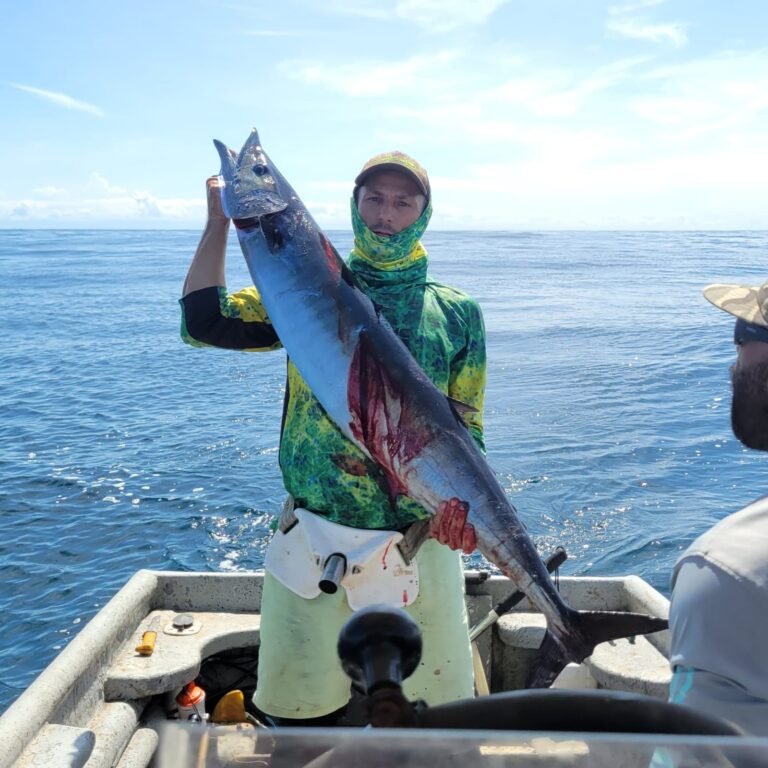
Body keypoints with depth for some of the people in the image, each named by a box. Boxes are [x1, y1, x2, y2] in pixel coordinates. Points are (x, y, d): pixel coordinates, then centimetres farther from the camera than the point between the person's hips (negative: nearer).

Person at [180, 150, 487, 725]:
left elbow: (466, 423, 3)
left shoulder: (457, 313, 6)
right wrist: (220, 219, -3)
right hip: (315, 541, 0)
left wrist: (460, 498, -16)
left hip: (421, 542, 0)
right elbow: (206, 321, 0)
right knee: (303, 712, 10)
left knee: (434, 719, 9)